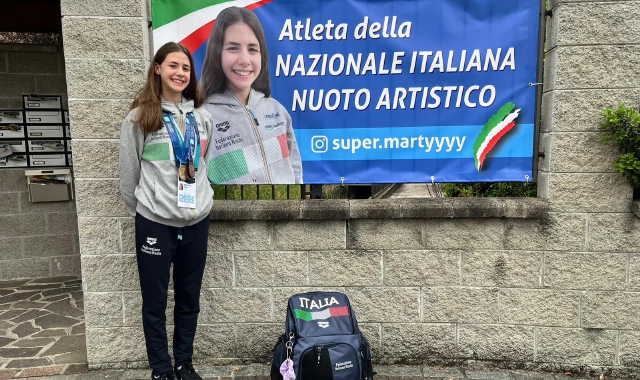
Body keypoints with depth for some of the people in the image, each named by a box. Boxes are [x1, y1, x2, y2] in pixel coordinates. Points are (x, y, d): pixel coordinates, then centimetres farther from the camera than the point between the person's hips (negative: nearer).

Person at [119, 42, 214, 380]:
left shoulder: (201, 117, 7)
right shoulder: (139, 117, -5)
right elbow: (128, 174, 1)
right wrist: (139, 210, 7)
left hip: (196, 220, 4)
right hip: (155, 222, -3)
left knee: (189, 299, 14)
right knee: (155, 302, 8)